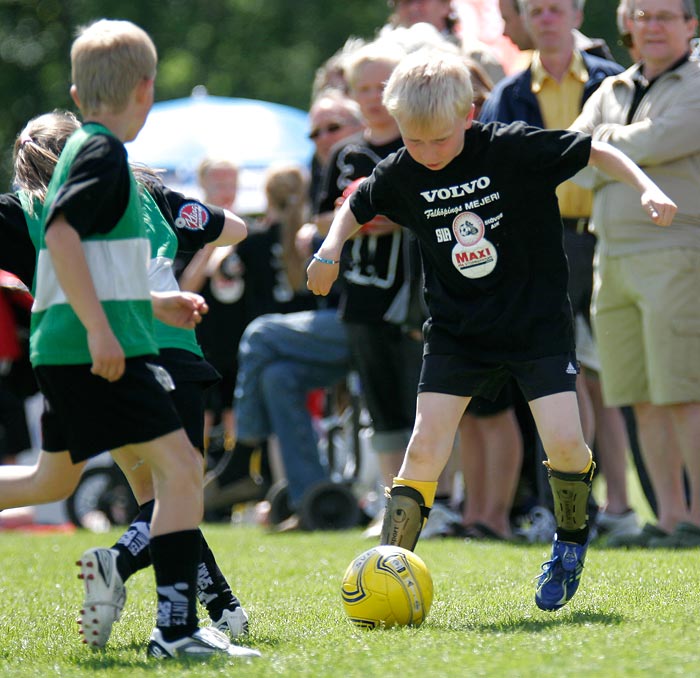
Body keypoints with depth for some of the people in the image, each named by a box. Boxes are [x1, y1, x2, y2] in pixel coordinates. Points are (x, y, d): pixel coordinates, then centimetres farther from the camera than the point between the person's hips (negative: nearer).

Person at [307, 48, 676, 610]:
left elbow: (596, 153, -7)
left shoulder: (514, 148, -16)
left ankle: (572, 540, 16)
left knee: (563, 440, -14)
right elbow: (356, 207, 15)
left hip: (537, 321, -2)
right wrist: (331, 250, -2)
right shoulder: (401, 174, -6)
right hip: (456, 330, 2)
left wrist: (648, 189, -20)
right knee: (425, 448, -8)